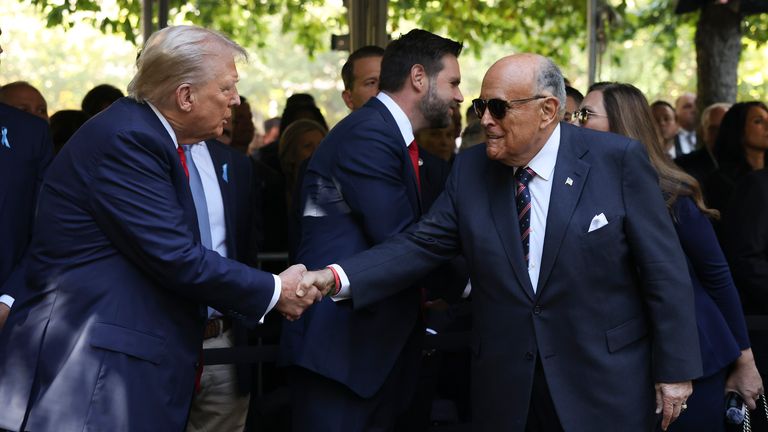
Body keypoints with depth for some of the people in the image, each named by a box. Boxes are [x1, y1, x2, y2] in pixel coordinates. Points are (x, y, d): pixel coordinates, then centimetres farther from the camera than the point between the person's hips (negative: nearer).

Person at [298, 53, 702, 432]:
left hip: (605, 386, -3)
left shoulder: (617, 160, -8)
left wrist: (675, 370, -7)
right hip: (506, 392, 3)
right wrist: (337, 277, -17)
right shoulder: (469, 169, 3)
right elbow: (422, 244, -2)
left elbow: (663, 270, -7)